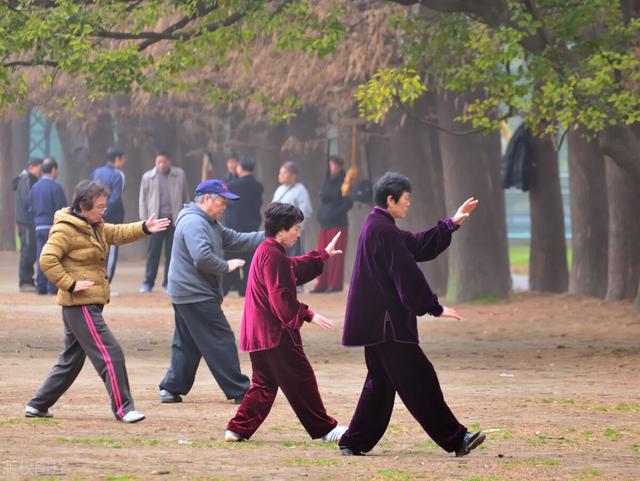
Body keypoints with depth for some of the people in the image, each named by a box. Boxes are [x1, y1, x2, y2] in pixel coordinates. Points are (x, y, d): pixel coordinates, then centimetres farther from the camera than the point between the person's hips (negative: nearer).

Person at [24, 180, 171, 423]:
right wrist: (70, 284, -21)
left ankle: (38, 406, 22)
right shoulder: (65, 229, -13)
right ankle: (123, 408, -7)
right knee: (111, 354, -11)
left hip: (91, 304, 10)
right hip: (80, 305, -10)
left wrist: (144, 228, -3)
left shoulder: (95, 227, 15)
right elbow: (47, 259, -20)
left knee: (71, 360, 16)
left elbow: (118, 233, 13)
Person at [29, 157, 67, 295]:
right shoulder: (55, 187, -11)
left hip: (39, 227, 6)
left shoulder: (35, 187, 9)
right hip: (53, 226, -6)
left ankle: (41, 287, 8)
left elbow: (31, 209, 12)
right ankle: (53, 287, -3)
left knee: (41, 258, 9)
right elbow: (61, 209, -12)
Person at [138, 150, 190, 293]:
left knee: (172, 252, 3)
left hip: (174, 219, 1)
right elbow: (143, 199, 8)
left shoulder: (179, 175, 6)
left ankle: (168, 282, 10)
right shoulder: (148, 177, 5)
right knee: (153, 251, -3)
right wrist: (144, 220, 1)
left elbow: (185, 197, 11)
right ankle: (148, 282, 1)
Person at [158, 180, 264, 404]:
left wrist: (269, 236, 8)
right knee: (221, 342, -6)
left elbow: (236, 240, 16)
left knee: (187, 344, 14)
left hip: (184, 294, 11)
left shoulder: (211, 223, 18)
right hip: (197, 296, -11)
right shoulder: (194, 223, -17)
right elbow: (202, 257, -30)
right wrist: (226, 266, -16)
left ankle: (171, 388, 13)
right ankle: (239, 392, -2)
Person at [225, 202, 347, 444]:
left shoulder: (267, 251, 16)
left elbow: (296, 269, 32)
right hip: (276, 332, -10)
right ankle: (324, 429, 5)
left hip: (260, 332, 10)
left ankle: (239, 429, 7)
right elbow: (280, 297, -23)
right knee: (301, 380, -2)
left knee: (265, 383, 13)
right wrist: (307, 315, -24)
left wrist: (323, 254, 38)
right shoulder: (273, 255, -16)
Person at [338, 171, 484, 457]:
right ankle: (455, 440, -5)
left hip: (377, 323, 11)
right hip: (387, 323, -11)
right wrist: (434, 308, -13)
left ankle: (354, 444, 15)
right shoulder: (384, 231, -17)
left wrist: (452, 224, 22)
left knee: (381, 384, 15)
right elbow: (406, 276, -19)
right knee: (419, 381, -7)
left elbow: (418, 246, 23)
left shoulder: (377, 226, 14)